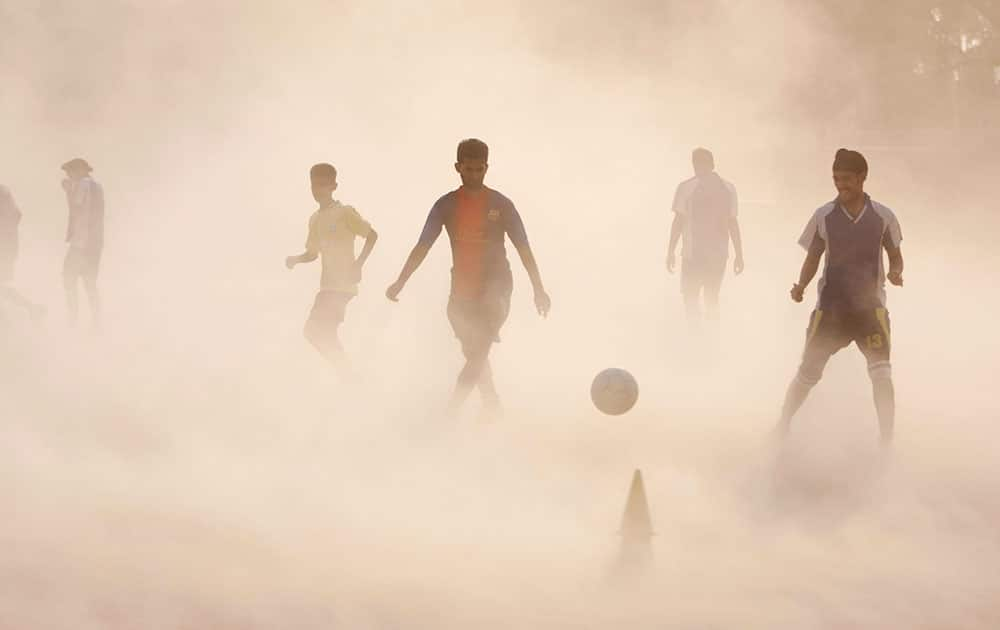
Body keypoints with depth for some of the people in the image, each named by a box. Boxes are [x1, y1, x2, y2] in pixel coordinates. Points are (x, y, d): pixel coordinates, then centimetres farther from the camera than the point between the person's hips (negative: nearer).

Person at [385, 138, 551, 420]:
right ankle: (493, 408, 25)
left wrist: (539, 289, -3)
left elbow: (523, 248, 1)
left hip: (495, 287, -4)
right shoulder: (446, 205, 3)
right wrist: (400, 283, -6)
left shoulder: (500, 204, -2)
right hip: (462, 291, 4)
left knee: (478, 352, -22)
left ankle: (451, 410, -25)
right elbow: (422, 247, 2)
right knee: (474, 355, 11)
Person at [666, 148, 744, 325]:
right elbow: (732, 223, 2)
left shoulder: (686, 188, -6)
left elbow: (678, 221, -7)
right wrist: (739, 255, 8)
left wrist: (671, 252, -1)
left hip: (693, 253, -3)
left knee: (691, 297, 8)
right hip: (719, 253, 3)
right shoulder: (728, 189, 2)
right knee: (712, 298, 16)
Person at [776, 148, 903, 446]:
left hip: (870, 305, -1)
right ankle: (781, 427, 23)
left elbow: (895, 255, 8)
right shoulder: (824, 216, -3)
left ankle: (887, 443, -5)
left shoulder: (882, 216, -4)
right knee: (808, 372, 4)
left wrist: (895, 272, -14)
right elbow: (813, 259, 5)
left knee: (881, 374, -14)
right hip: (830, 306, 1)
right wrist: (801, 285, -13)